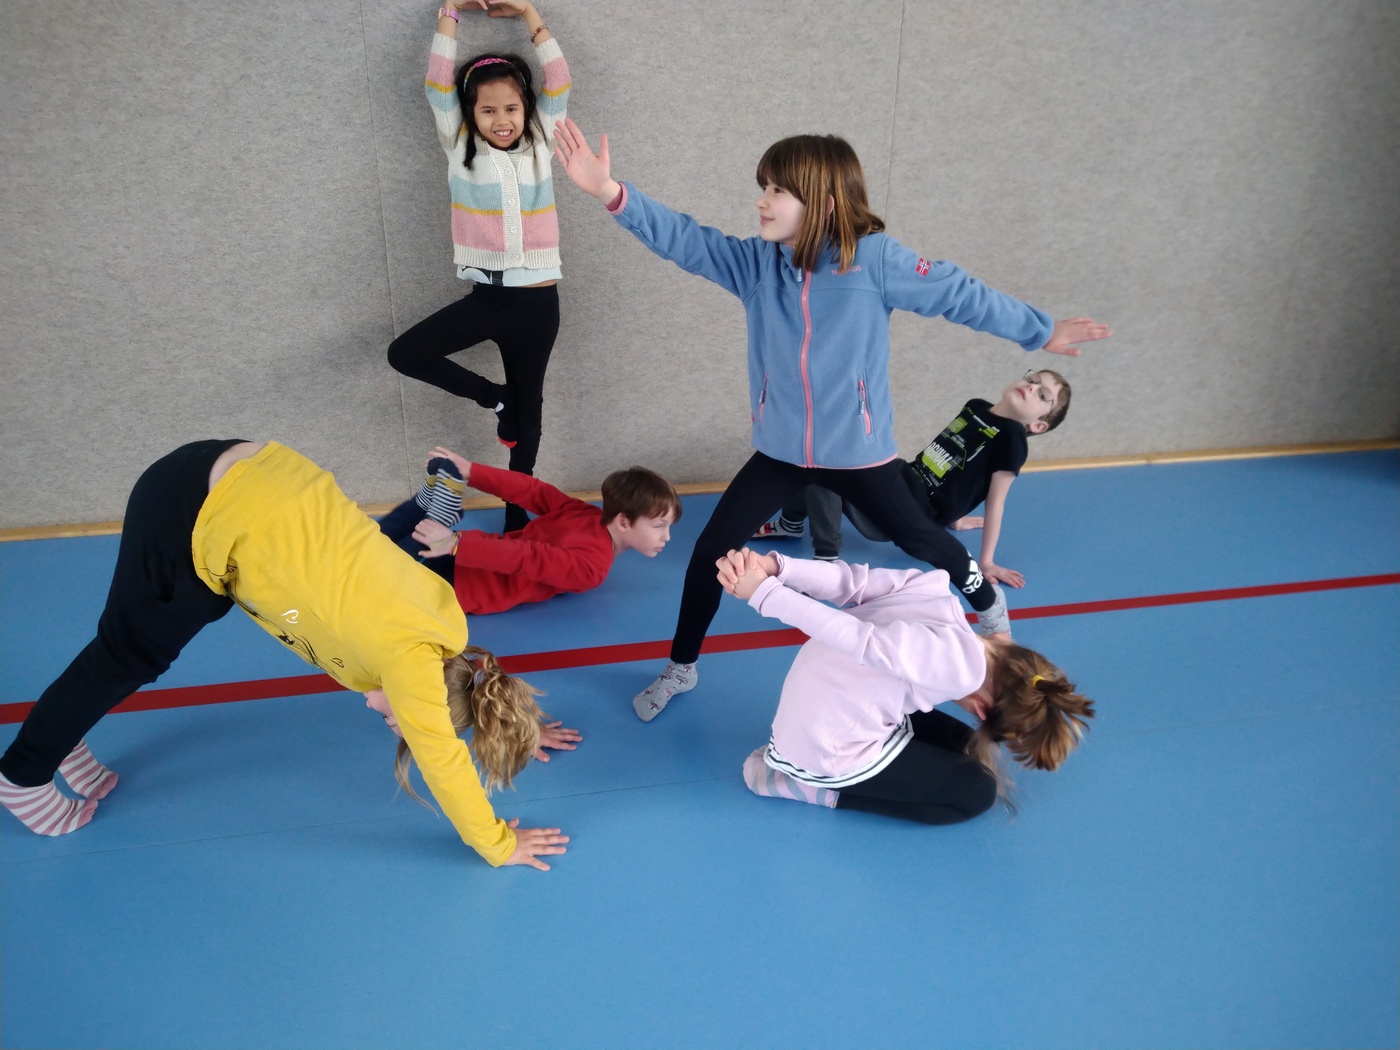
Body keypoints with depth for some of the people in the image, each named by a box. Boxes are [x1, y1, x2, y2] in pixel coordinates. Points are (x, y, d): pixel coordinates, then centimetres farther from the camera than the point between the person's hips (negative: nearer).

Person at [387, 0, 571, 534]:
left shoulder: (540, 145, 5)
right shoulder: (461, 149, 4)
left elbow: (559, 84, 1)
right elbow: (437, 86, -2)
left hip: (536, 300, -1)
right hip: (484, 295, 1)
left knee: (529, 407, 8)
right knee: (406, 353, -11)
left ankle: (517, 511, 24)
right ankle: (495, 398, 8)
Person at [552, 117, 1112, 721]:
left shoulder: (875, 259, -16)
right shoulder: (755, 263, -6)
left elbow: (959, 296, -8)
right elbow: (683, 240, -14)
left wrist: (1039, 332, 0)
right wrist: (611, 192, -29)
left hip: (857, 452, -2)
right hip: (780, 451, 3)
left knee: (917, 537, 18)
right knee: (710, 553, -1)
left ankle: (989, 604, 51)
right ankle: (680, 670, 21)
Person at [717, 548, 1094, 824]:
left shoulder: (937, 588, -3)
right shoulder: (964, 665, -25)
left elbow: (850, 581, -12)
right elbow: (865, 641, -33)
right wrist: (763, 592, -31)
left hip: (809, 709, 8)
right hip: (826, 747, -8)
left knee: (962, 744, 18)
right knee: (979, 791, 3)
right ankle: (815, 786, 3)